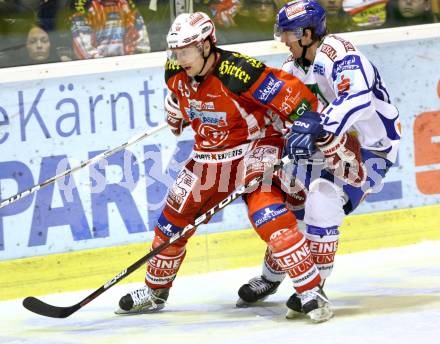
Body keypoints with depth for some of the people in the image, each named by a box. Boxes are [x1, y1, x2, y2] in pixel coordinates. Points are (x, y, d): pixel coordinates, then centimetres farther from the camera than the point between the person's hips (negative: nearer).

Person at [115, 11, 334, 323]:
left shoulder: (238, 72, -29)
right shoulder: (176, 74, -6)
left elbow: (297, 98, -27)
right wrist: (176, 117, 37)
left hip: (256, 148, -7)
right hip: (209, 155, 7)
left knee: (267, 214, -29)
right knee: (172, 219, 12)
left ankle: (311, 292, -26)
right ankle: (155, 292, 33)